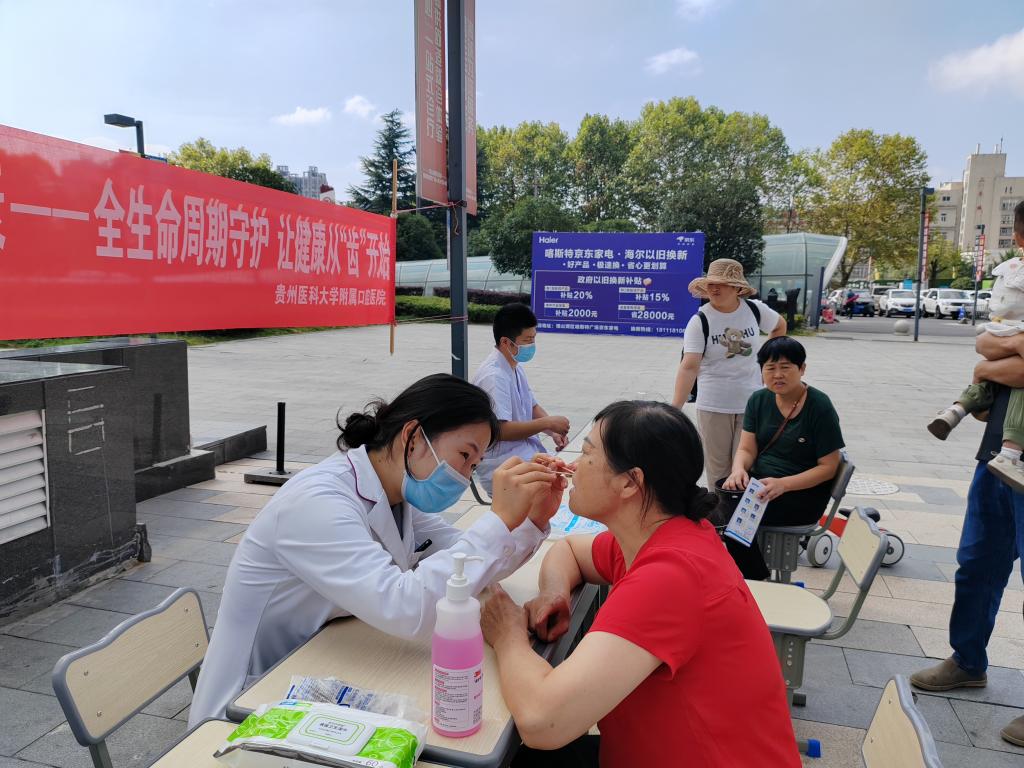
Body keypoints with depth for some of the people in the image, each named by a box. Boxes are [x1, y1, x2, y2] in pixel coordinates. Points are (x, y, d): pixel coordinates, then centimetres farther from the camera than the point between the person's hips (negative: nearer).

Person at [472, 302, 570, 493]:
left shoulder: (515, 367, 11)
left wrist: (554, 431, 0)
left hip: (527, 453, 9)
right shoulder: (493, 377, -19)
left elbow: (533, 407, 19)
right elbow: (501, 430, -23)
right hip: (502, 468, -9)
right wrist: (548, 423, -16)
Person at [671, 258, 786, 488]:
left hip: (750, 402, 2)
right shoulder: (699, 321, -12)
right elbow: (689, 366, -21)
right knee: (717, 467, 9)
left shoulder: (755, 310, -3)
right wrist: (675, 409, -29)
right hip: (713, 406, -2)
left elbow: (780, 326, 20)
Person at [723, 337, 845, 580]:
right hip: (758, 482, 5)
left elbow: (828, 467, -10)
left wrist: (783, 484, -24)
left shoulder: (819, 406, -10)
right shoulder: (758, 400, 6)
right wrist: (738, 469, -21)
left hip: (802, 493, -5)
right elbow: (747, 449, 3)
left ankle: (759, 583, -7)